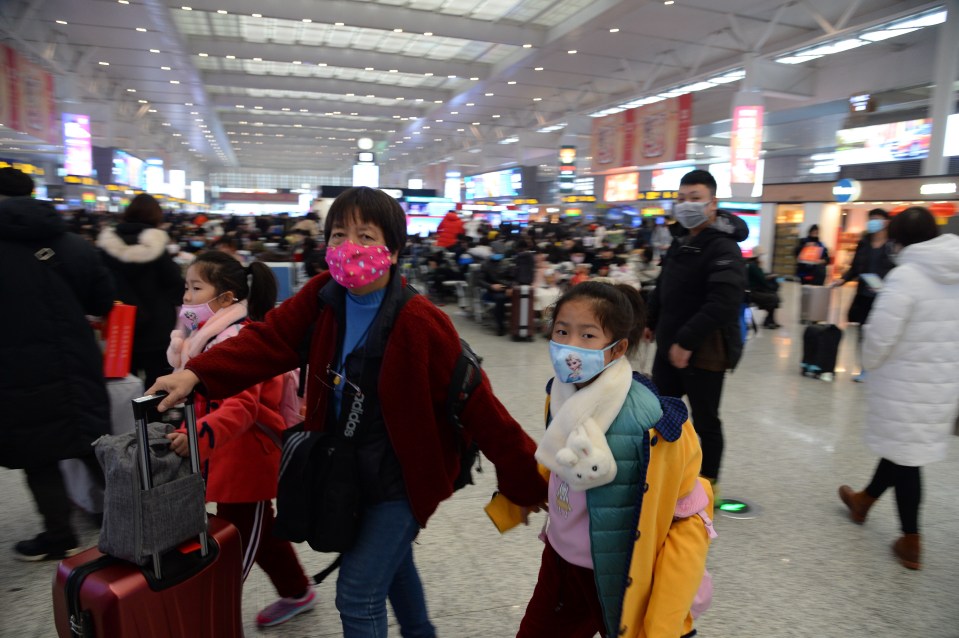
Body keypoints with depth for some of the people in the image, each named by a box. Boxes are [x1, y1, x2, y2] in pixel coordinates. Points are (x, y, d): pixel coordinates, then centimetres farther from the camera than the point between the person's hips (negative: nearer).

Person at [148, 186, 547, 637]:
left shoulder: (420, 324, -25)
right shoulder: (322, 298, -7)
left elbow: (475, 404, -22)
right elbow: (266, 340, -9)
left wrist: (528, 481, -17)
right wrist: (195, 374, -25)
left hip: (400, 479, -7)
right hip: (346, 472, 7)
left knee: (357, 597, -1)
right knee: (391, 560, 28)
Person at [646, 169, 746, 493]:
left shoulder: (724, 249, -16)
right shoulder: (680, 245, 13)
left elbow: (722, 304, -27)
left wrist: (687, 341, -27)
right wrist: (651, 323, 18)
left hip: (704, 352, -8)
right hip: (669, 347, 9)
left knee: (705, 421, 8)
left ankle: (708, 484, 27)